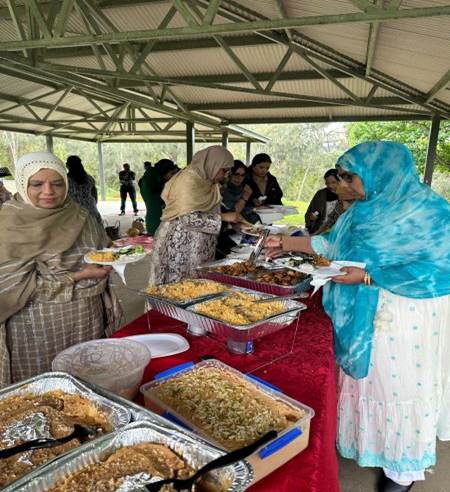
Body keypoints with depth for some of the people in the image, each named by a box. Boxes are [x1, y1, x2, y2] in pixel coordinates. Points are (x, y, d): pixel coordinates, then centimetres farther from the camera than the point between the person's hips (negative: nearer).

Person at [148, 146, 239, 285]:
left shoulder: (208, 181, 10)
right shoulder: (188, 179, -16)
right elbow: (189, 218, -25)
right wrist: (223, 217, -20)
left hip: (200, 248, 8)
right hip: (179, 245, -8)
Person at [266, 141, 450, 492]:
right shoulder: (367, 209, 6)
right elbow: (333, 244, 13)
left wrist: (367, 276, -26)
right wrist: (285, 244, 9)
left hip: (406, 322, -6)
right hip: (362, 316, 7)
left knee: (399, 387, 8)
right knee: (364, 379, 19)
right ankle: (364, 440, 43)